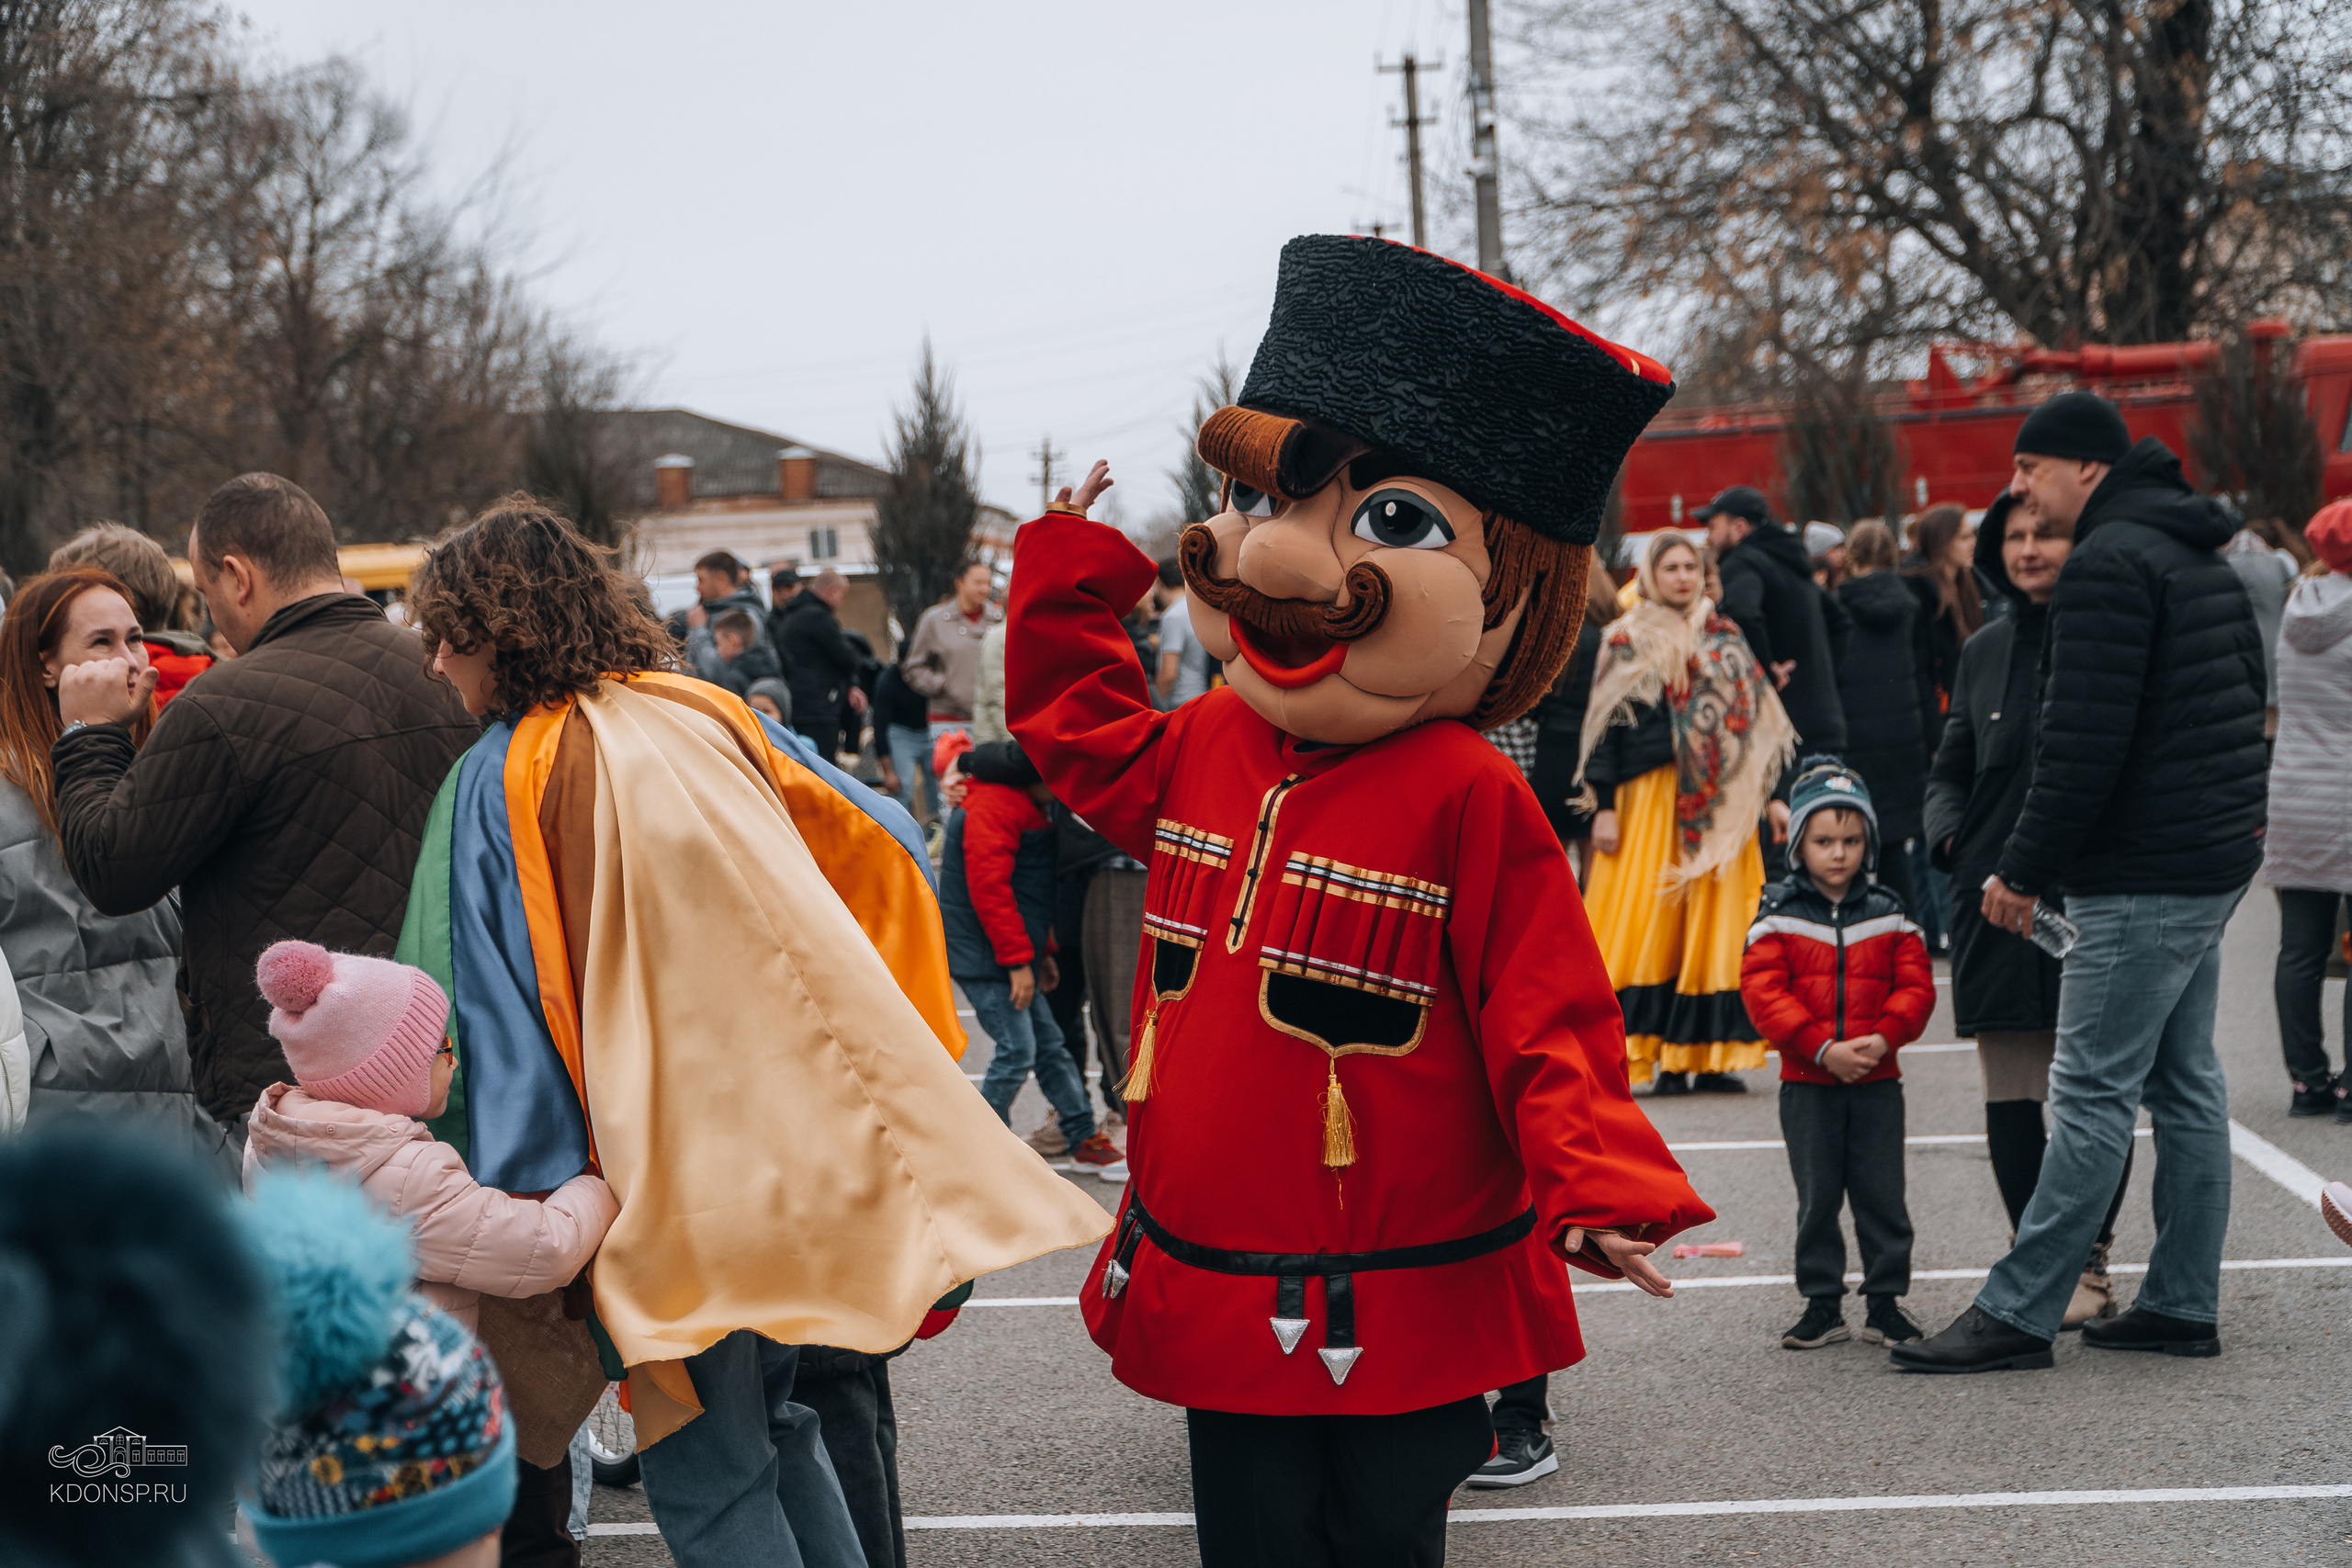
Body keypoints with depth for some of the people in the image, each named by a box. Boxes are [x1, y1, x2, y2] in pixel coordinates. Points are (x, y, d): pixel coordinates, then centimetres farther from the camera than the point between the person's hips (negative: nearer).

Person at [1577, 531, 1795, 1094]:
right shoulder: (1626, 642, 3)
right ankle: (1661, 1057, -3)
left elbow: (1756, 721, 16)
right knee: (1653, 919, -6)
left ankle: (1711, 1055, 5)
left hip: (1719, 802, 3)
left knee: (1717, 920, 1)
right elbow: (1604, 726, -1)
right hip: (1651, 795, -3)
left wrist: (1767, 794, 9)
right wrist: (1604, 807, -9)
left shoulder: (1724, 638, 14)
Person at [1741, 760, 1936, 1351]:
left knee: (1882, 1194, 4)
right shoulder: (1779, 915, -2)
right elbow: (1764, 992, -10)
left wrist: (1884, 1038, -16)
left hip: (1878, 1080, 1)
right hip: (1807, 1082, -1)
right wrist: (1823, 1048, -18)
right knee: (1818, 1197, 5)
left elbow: (1916, 986, 1)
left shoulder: (1888, 914, 4)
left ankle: (1885, 1302, 14)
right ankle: (1822, 1305, 15)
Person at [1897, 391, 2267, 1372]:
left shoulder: (2109, 562, -15)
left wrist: (2024, 869, -15)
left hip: (2144, 877, -10)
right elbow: (2245, 706, 24)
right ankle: (2182, 1307, 18)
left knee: (2093, 1094, -8)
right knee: (2184, 1082, 13)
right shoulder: (2202, 561, 17)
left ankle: (2019, 1312, -5)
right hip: (2215, 859, 10)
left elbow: (2086, 741, -21)